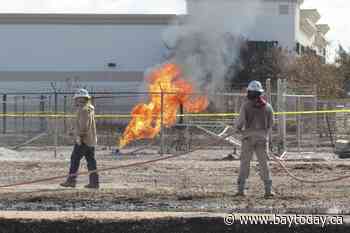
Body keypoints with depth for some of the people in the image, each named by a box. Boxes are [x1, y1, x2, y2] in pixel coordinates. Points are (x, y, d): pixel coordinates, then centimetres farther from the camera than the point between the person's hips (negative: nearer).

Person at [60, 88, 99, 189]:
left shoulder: (84, 110, -14)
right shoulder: (90, 109, 17)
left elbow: (83, 125, -22)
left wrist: (79, 136, -21)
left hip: (83, 140, -9)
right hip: (91, 140, 9)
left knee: (75, 159, -3)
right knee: (91, 160, 6)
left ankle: (71, 180, -2)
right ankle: (94, 182, 2)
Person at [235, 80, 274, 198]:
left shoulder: (246, 105, -6)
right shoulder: (267, 106, 3)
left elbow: (241, 121, -10)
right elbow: (271, 123, 6)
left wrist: (239, 128, 12)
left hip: (248, 137, -2)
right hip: (262, 137, 2)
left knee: (244, 163, 5)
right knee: (264, 163, 5)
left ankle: (241, 189, 2)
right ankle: (268, 190, -1)